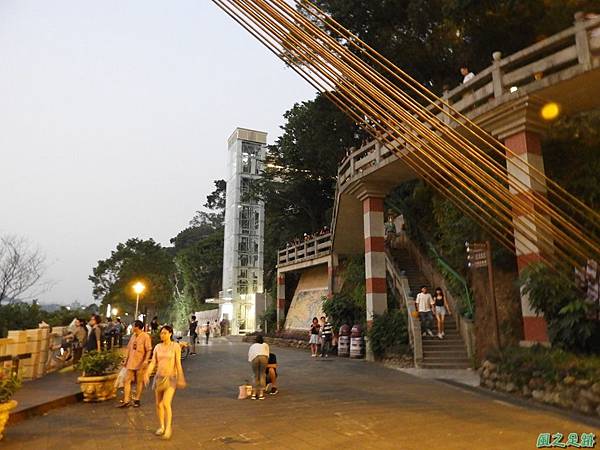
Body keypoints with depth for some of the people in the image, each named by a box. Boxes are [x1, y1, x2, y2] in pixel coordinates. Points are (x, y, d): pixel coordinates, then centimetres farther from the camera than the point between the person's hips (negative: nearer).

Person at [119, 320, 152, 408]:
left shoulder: (145, 336, -10)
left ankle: (137, 400, 17)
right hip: (131, 363, 6)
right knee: (127, 380, 2)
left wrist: (146, 360, -20)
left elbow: (149, 350, -12)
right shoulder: (133, 336, 11)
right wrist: (126, 359, 15)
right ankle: (126, 401, 7)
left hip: (140, 363, -6)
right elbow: (129, 348, 17)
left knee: (139, 382, 5)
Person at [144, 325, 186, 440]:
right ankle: (162, 427, 31)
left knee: (166, 404, -16)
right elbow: (153, 363, -2)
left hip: (171, 378, -5)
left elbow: (178, 364, -11)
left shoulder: (176, 346, -11)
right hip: (159, 377, 5)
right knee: (158, 404, 11)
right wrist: (147, 374, -19)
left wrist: (181, 379, -12)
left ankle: (168, 428, 1)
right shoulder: (157, 347, 2)